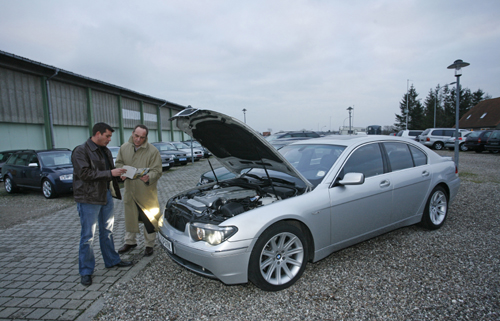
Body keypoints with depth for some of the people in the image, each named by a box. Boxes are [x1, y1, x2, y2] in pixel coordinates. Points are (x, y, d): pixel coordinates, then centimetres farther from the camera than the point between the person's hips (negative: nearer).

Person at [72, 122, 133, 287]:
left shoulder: (105, 151, 13)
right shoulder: (81, 151, -12)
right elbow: (85, 173, -22)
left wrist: (119, 173, 0)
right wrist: (110, 173, -23)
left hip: (106, 196, 8)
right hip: (89, 199, -8)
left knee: (107, 231, 18)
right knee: (88, 236, 1)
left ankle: (112, 260, 31)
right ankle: (86, 271, 13)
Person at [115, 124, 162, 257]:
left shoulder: (153, 151, -11)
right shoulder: (124, 148, 4)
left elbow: (157, 172, -12)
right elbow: (118, 163, 15)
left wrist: (148, 177, -33)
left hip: (147, 192, -4)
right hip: (129, 190, 4)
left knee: (149, 220, 5)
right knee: (130, 217, 19)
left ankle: (149, 245, 24)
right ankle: (130, 242, 39)